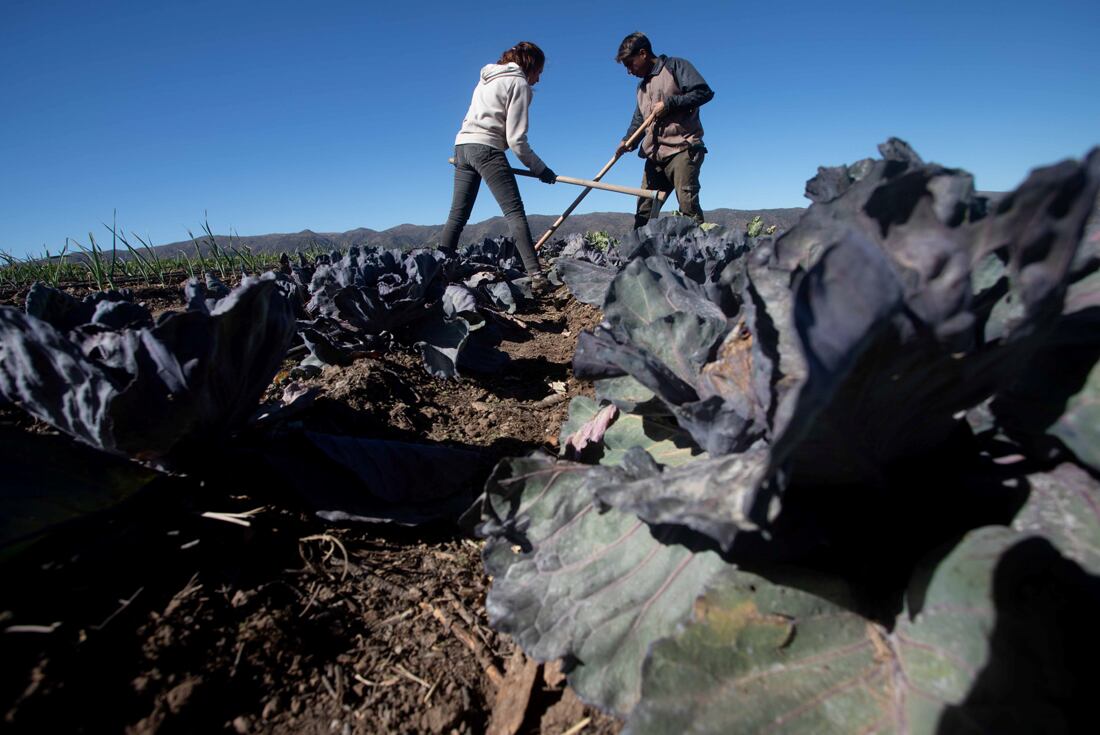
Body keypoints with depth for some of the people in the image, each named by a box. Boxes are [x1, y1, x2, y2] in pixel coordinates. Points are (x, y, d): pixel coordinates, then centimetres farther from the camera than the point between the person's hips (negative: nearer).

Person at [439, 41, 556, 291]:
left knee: (457, 215, 7)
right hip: (487, 148, -8)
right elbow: (516, 139, -8)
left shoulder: (487, 78, 25)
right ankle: (536, 275, -22)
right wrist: (540, 169, -2)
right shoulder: (519, 83, 0)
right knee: (515, 212, -13)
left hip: (462, 144, 8)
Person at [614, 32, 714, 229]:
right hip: (655, 156, 7)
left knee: (688, 205, -18)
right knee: (643, 213, 3)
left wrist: (668, 104, -10)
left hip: (682, 149, -7)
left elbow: (704, 92, -8)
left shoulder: (675, 66, 3)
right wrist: (627, 141, 3)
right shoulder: (642, 87, 26)